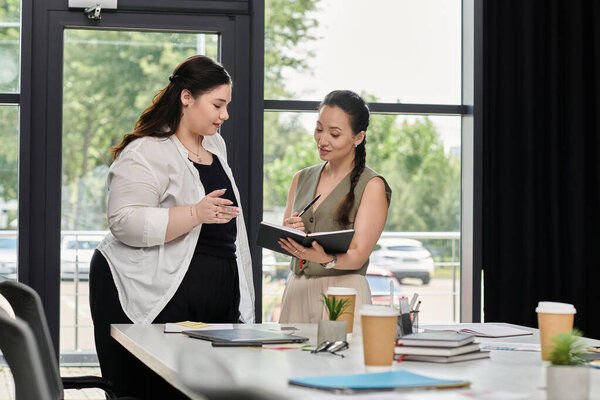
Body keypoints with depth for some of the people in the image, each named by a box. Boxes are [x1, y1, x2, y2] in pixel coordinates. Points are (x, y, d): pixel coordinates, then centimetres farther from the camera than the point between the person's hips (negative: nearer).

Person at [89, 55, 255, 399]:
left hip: (216, 304, 8)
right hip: (155, 302, -7)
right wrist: (195, 214, -28)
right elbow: (125, 223, -21)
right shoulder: (146, 153, -10)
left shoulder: (215, 144, 17)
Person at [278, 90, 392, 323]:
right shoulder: (301, 179, 13)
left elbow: (358, 255, -10)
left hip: (344, 295, -4)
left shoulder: (373, 186, -4)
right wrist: (291, 233, -8)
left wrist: (325, 258, -29)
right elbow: (283, 243, 14)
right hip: (296, 290, 4)